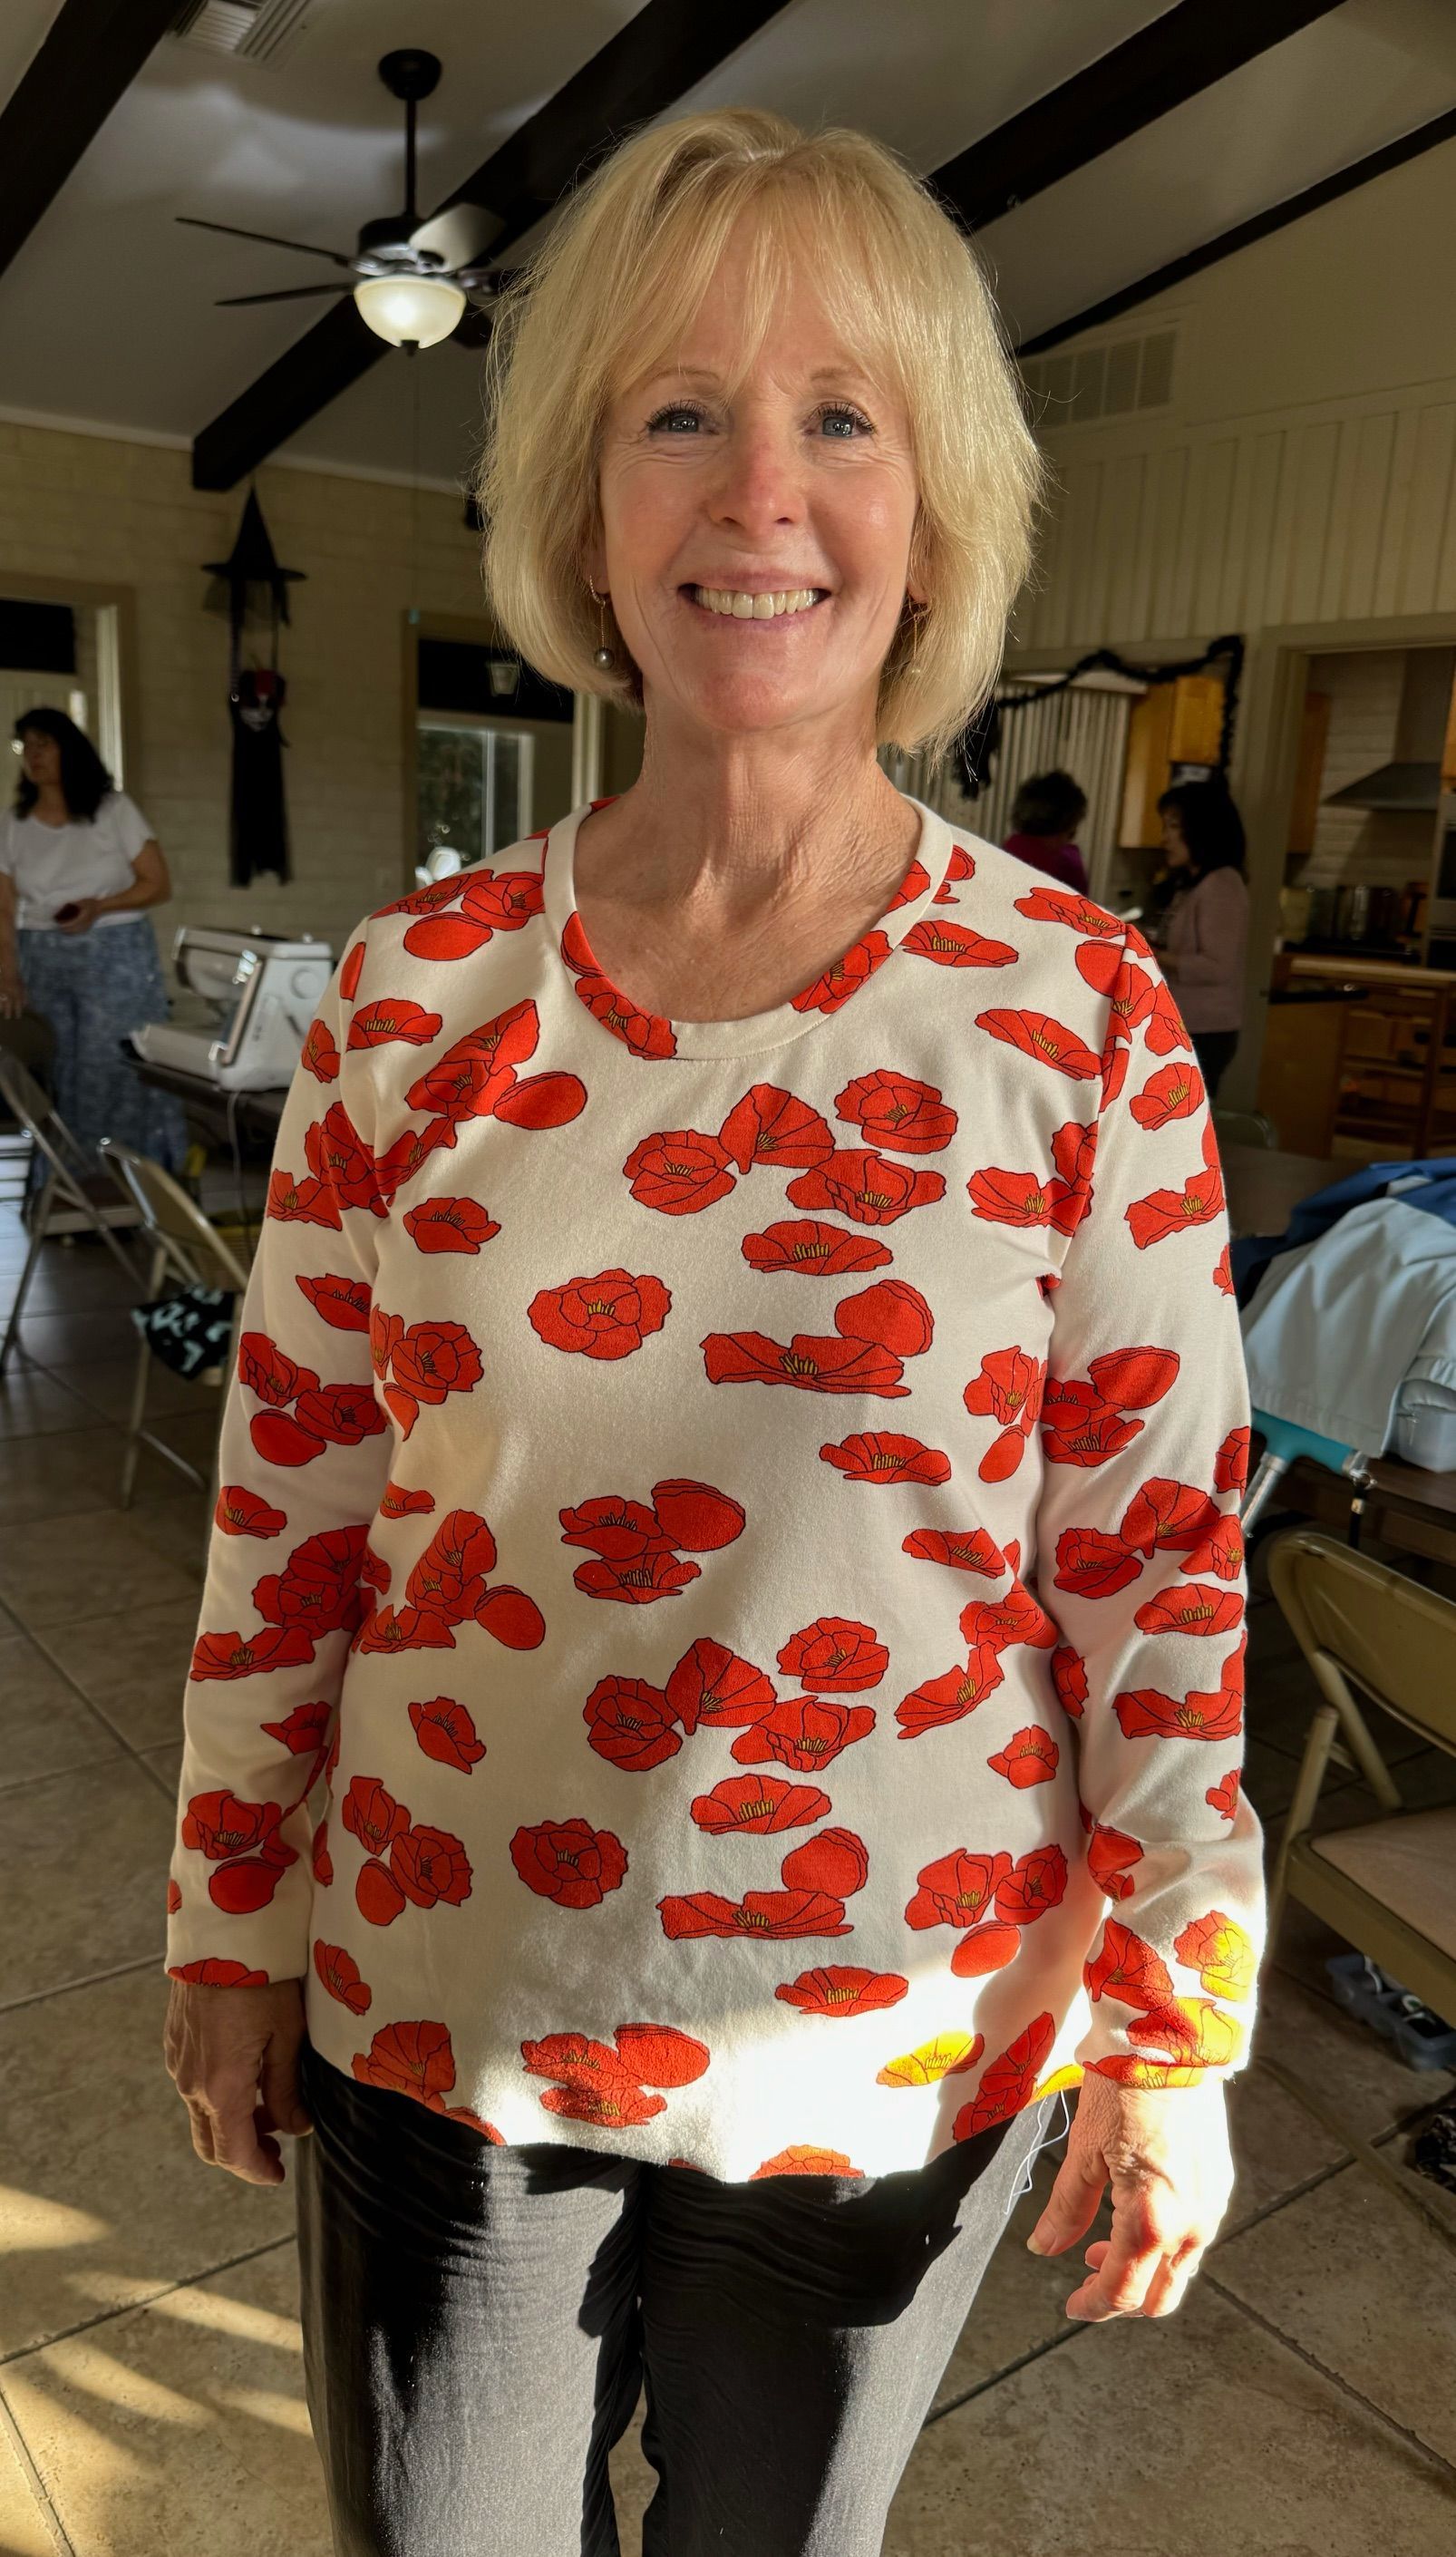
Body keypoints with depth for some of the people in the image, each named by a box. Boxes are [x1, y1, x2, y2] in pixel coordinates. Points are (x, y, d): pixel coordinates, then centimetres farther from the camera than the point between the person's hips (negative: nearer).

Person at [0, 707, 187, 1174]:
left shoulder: (114, 809, -3)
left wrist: (100, 906, -19)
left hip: (114, 957, -3)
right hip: (40, 962, 3)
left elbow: (158, 886, -4)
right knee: (51, 1075, 5)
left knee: (117, 1072, -4)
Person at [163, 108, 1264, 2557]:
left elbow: (1161, 1550, -7)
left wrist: (1176, 2033, -1)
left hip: (894, 2054, -1)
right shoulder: (419, 990, -7)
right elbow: (289, 1492, -1)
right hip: (432, 2011, 2)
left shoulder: (1080, 1011, -11)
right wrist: (231, 1918, 6)